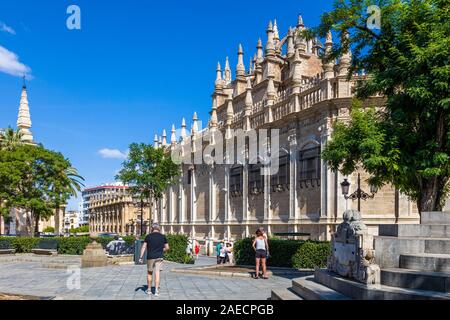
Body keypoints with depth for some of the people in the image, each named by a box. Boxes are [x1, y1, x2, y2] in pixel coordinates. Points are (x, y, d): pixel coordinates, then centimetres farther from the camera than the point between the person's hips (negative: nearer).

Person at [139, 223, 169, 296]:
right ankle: (156, 291, -8)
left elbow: (144, 247, -4)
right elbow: (167, 248, 5)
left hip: (150, 257, 0)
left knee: (149, 273, 14)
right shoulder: (163, 236, 3)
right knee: (157, 273, -1)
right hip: (159, 257, 0)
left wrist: (141, 257, -3)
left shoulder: (148, 236, 0)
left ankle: (149, 290, 23)